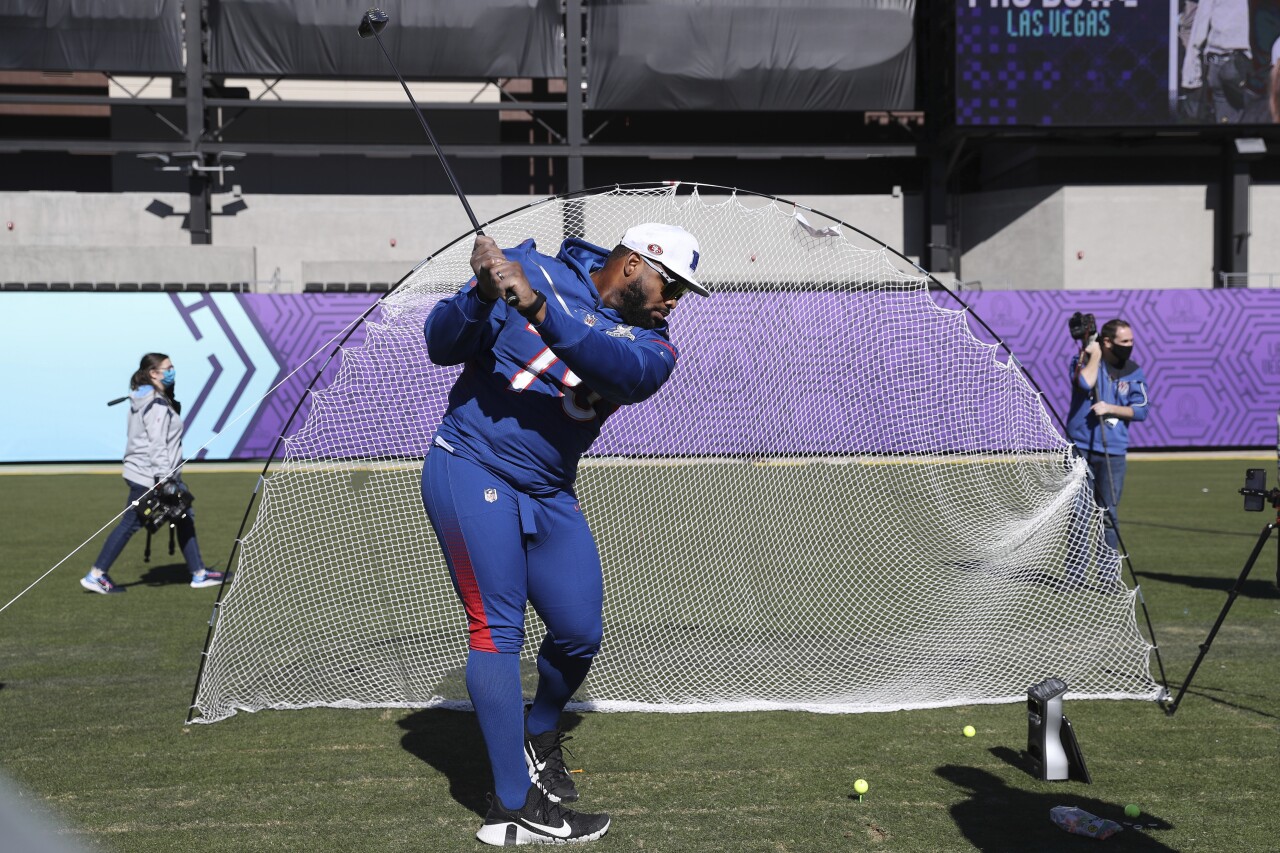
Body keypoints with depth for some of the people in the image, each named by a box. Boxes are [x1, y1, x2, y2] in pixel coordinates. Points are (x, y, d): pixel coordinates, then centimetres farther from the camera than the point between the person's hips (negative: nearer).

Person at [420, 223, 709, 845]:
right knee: (498, 627, -11)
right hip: (470, 470, -5)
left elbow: (620, 370, -25)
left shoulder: (653, 347, 1)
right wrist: (482, 295, -29)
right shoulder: (536, 270, -6)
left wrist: (536, 307, -38)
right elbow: (441, 346, -9)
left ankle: (540, 734, 37)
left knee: (580, 634, 4)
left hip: (548, 495, 5)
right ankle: (514, 809, -8)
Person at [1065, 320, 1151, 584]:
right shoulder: (1084, 360, -1)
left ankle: (1108, 575, 8)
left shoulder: (1134, 372, 6)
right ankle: (1074, 573, 10)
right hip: (1081, 449, -2)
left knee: (1108, 515, 2)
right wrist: (1095, 356, -13)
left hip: (1113, 453, 2)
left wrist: (1110, 408, -14)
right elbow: (1085, 383, -23)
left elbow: (1141, 411, -2)